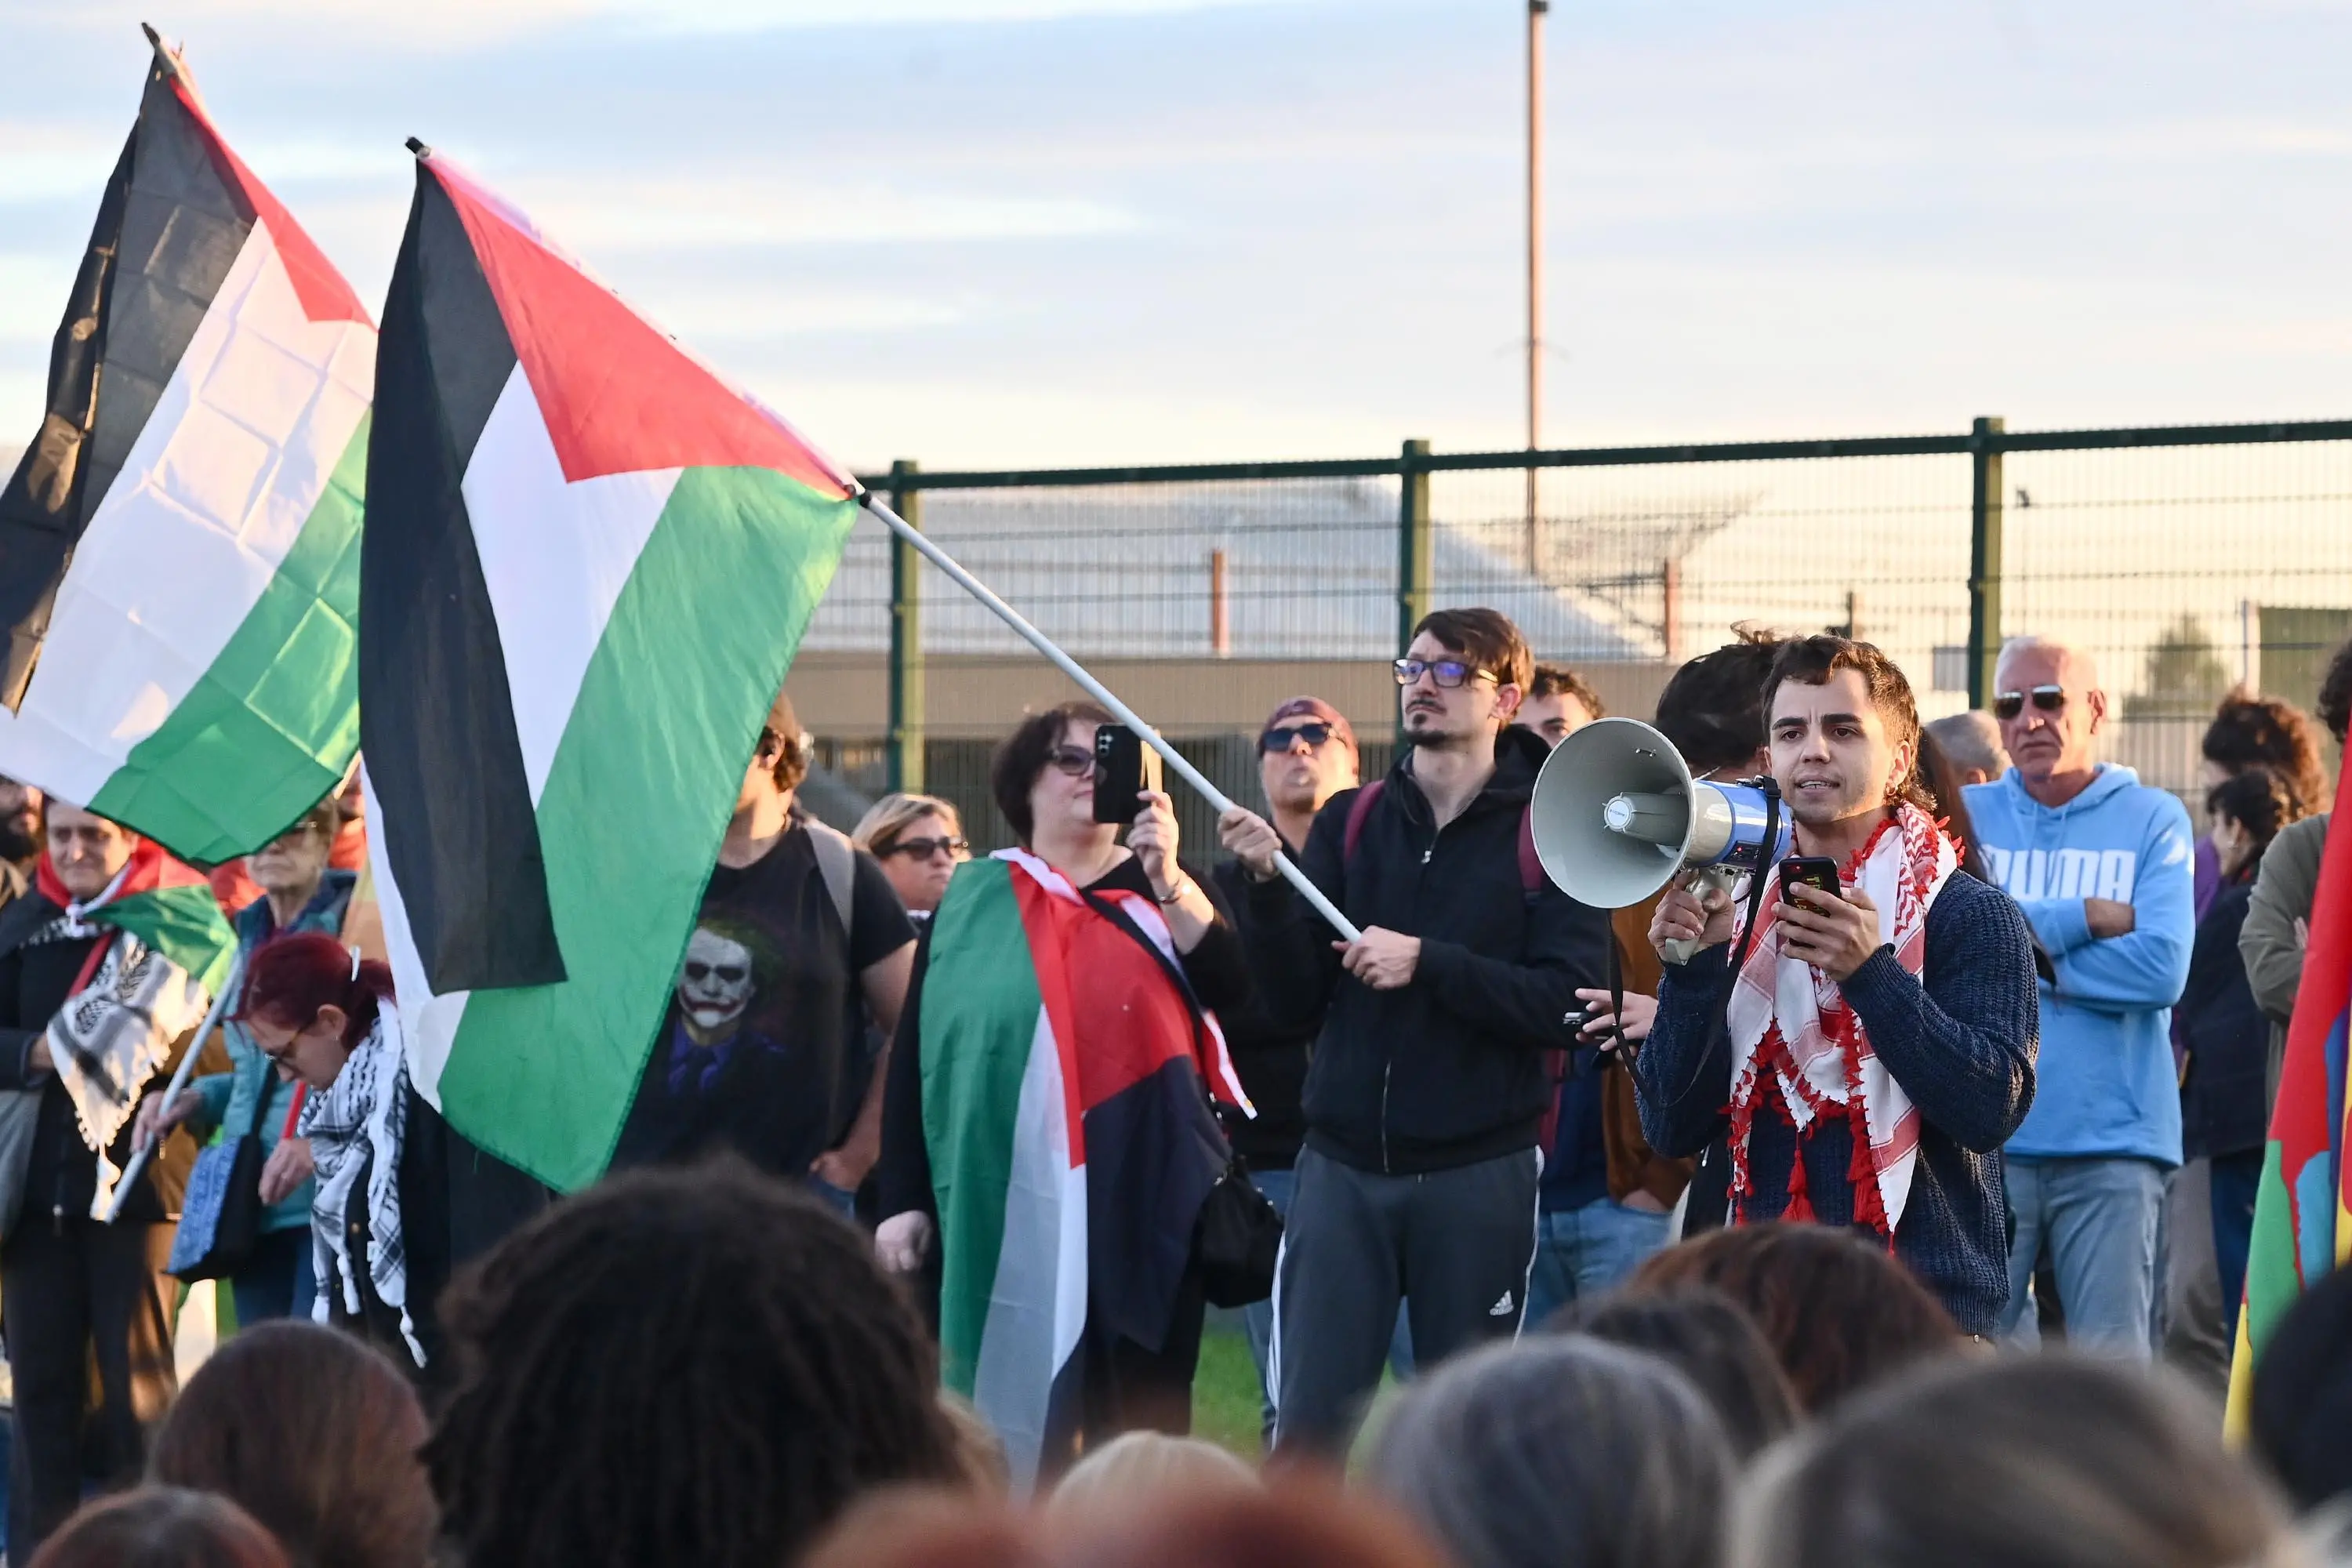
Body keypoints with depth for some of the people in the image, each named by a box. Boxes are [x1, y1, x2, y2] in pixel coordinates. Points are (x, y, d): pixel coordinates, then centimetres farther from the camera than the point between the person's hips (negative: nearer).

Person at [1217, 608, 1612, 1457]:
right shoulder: (1350, 822, 10)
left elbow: (1570, 1002, -12)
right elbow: (1293, 995, 3)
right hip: (1344, 1165, 3)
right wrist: (1266, 884, -13)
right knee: (1306, 1427, -2)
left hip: (1477, 1172, -3)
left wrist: (1429, 963, -19)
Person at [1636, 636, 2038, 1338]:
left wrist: (1872, 972, -23)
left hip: (1926, 1313, -4)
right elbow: (1674, 1128, 4)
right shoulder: (1739, 916, 10)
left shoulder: (1971, 917, -2)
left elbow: (1992, 1108, -15)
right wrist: (1693, 972, -11)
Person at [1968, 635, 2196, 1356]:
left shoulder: (2153, 821, 5)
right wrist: (2087, 918, -8)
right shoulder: (1965, 817, 10)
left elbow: (2162, 968, -9)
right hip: (1985, 1139, 1)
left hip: (2112, 1141, -1)